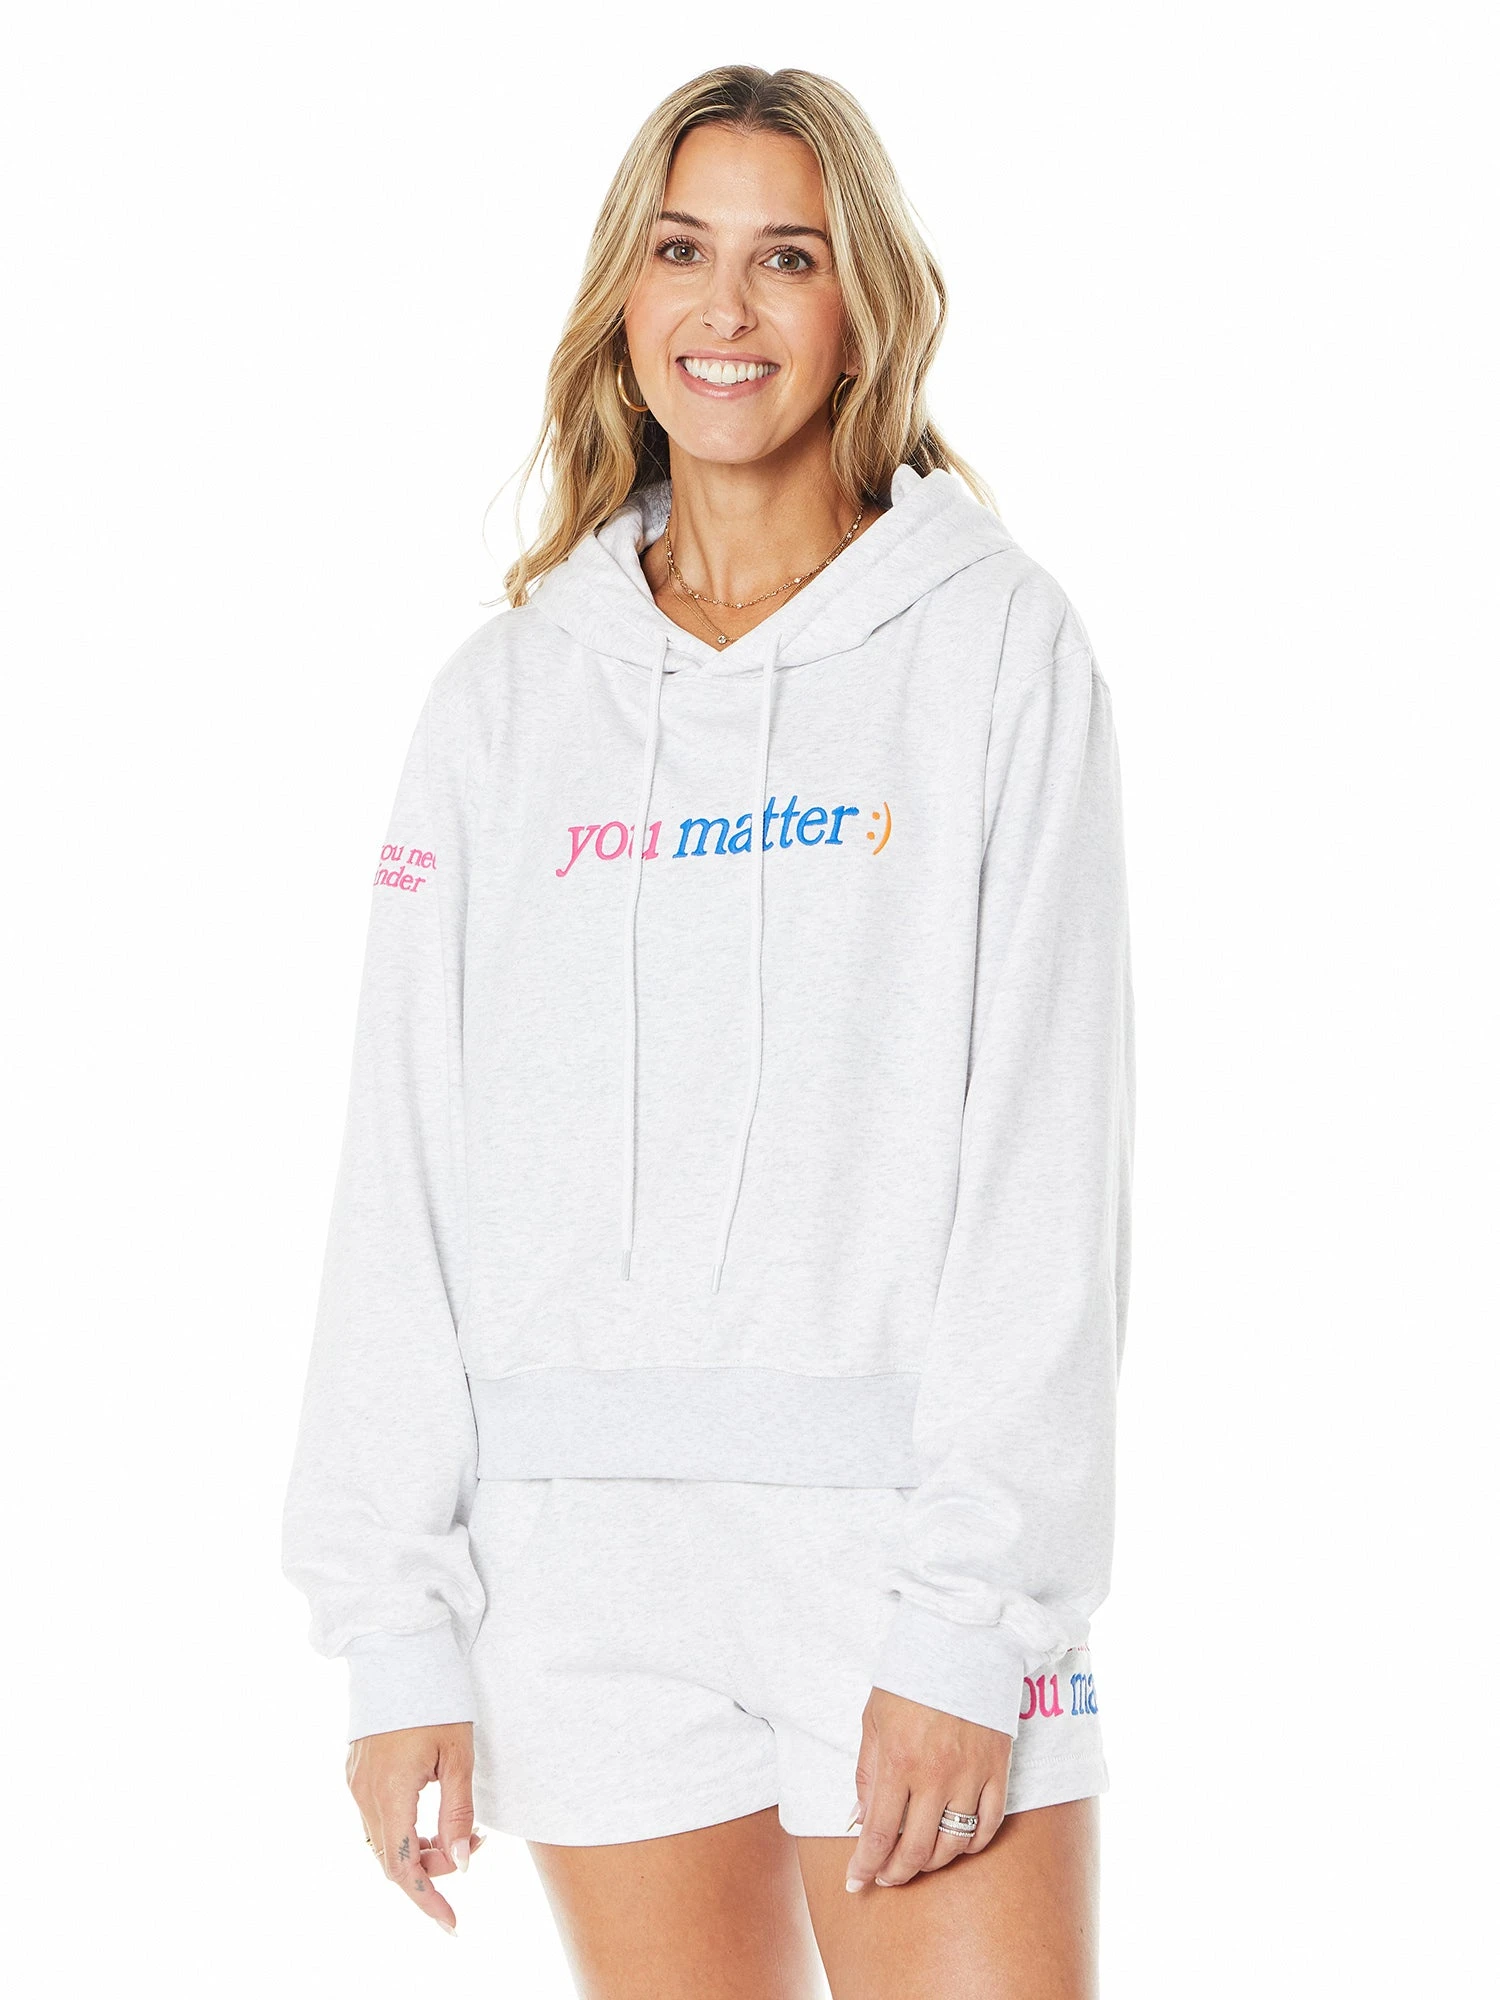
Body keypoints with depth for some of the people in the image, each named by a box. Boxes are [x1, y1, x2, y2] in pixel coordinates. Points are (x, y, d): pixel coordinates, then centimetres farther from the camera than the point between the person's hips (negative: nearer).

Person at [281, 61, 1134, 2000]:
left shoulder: (993, 641, 1)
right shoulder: (505, 694, 10)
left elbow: (1044, 1155, -5)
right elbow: (403, 1182, 8)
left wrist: (971, 1617, -13)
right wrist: (393, 1627, 1)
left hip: (903, 1523, -2)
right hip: (585, 1550, 3)